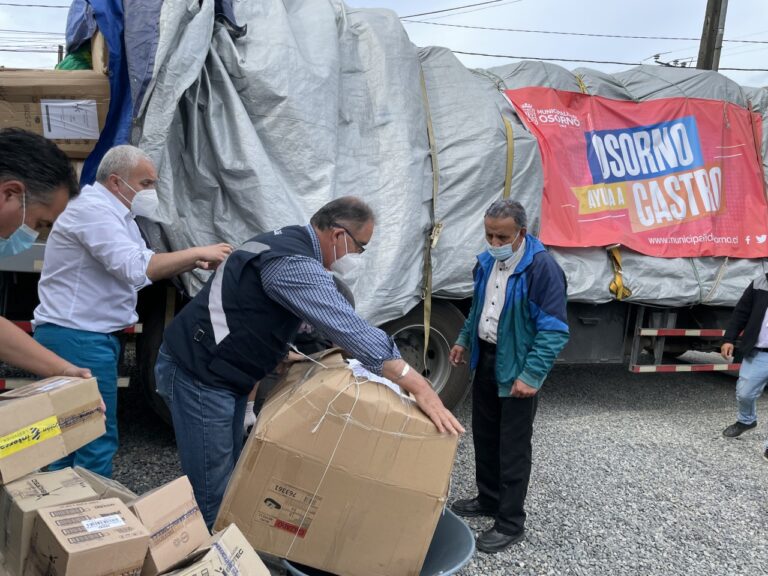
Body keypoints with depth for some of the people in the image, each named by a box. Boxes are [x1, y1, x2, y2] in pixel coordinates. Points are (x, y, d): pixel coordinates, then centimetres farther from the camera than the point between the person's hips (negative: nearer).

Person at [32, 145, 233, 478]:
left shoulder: (115, 213, 16)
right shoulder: (94, 210, -17)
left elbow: (145, 264, 16)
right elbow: (137, 269, -28)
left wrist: (194, 263, 0)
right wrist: (197, 252, -20)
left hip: (89, 336, 10)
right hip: (77, 338, -10)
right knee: (97, 439, -4)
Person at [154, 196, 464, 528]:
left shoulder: (290, 241, 10)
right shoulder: (293, 263, -24)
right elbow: (350, 327, -34)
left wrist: (283, 353, 12)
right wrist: (419, 387, -36)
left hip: (222, 372, 10)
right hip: (199, 375, -10)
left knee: (230, 478, 16)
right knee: (211, 495, -4)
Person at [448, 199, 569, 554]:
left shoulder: (542, 267, -22)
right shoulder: (487, 261, 4)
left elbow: (554, 330, -23)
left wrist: (531, 376, -26)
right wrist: (464, 340, 14)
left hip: (517, 367, -8)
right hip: (485, 358, 8)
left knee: (513, 446, 3)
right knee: (483, 434, 19)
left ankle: (511, 523, 18)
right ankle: (488, 499, 38)